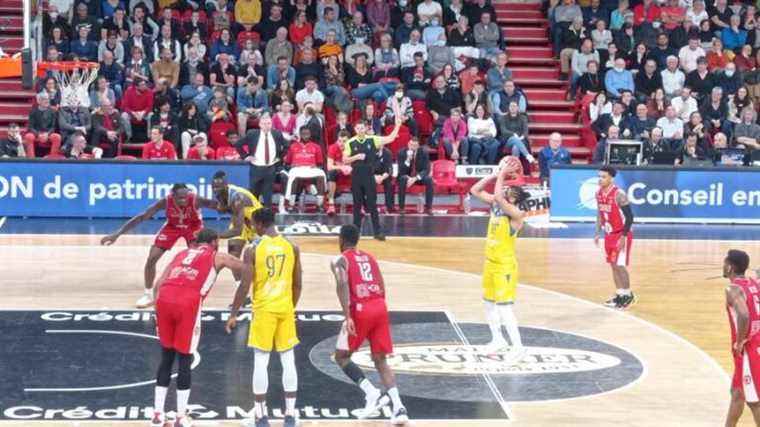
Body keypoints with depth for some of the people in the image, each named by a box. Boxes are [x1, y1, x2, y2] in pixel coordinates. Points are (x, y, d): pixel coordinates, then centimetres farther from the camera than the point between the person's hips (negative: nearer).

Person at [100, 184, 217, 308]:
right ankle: (148, 295, 10)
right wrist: (117, 234, -34)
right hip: (172, 226, 1)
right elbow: (141, 217, -31)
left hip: (193, 226, -1)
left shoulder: (195, 200, -38)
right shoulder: (165, 202, -34)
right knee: (151, 258, -6)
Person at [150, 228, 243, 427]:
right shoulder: (217, 257, 18)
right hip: (188, 303, -4)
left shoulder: (182, 254, 29)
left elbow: (160, 283, 20)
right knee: (185, 360, 6)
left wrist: (158, 309, 22)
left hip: (164, 299, 4)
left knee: (166, 357, 17)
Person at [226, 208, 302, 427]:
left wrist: (233, 315, 0)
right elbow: (297, 284, 7)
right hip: (285, 308, 3)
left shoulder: (253, 249, -9)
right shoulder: (292, 247, 2)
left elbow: (245, 286, -9)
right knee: (288, 360, 8)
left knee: (260, 362, 4)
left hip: (264, 309, -3)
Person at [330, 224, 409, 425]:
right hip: (380, 308, 5)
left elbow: (342, 285, -14)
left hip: (360, 310, -5)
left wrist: (347, 317, -20)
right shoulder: (370, 258, 22)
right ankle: (399, 407, -4)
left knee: (341, 357, 11)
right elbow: (381, 288, 18)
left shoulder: (341, 260, 4)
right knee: (380, 360, 12)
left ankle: (372, 394, -6)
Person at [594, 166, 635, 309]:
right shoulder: (599, 193, 2)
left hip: (621, 235, -8)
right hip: (609, 234, 8)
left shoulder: (619, 195, -21)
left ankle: (628, 295, 5)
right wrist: (598, 233, 12)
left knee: (620, 265, -8)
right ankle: (620, 295, 19)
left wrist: (623, 237, -22)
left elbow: (629, 216, -19)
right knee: (613, 265, 10)